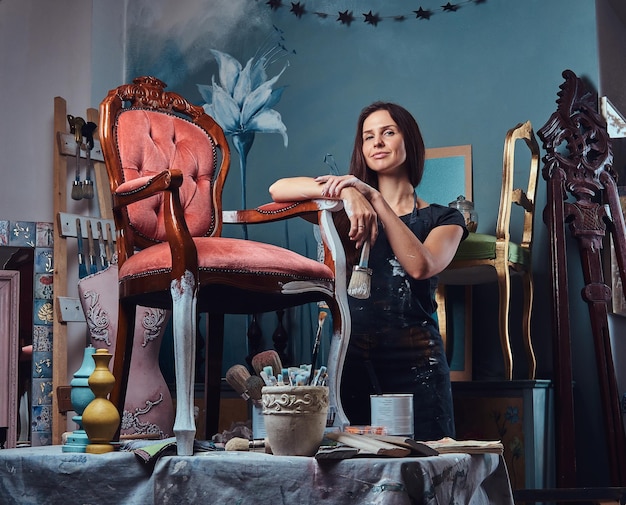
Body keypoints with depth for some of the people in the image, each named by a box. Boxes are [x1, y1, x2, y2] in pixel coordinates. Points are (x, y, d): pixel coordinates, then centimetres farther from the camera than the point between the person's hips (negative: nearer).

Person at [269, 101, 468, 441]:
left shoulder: (443, 218, 12)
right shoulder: (346, 209, 15)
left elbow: (421, 267, -10)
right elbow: (278, 190, -2)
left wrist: (374, 197, -10)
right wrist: (348, 193, -16)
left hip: (415, 361, -1)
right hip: (353, 358, 1)